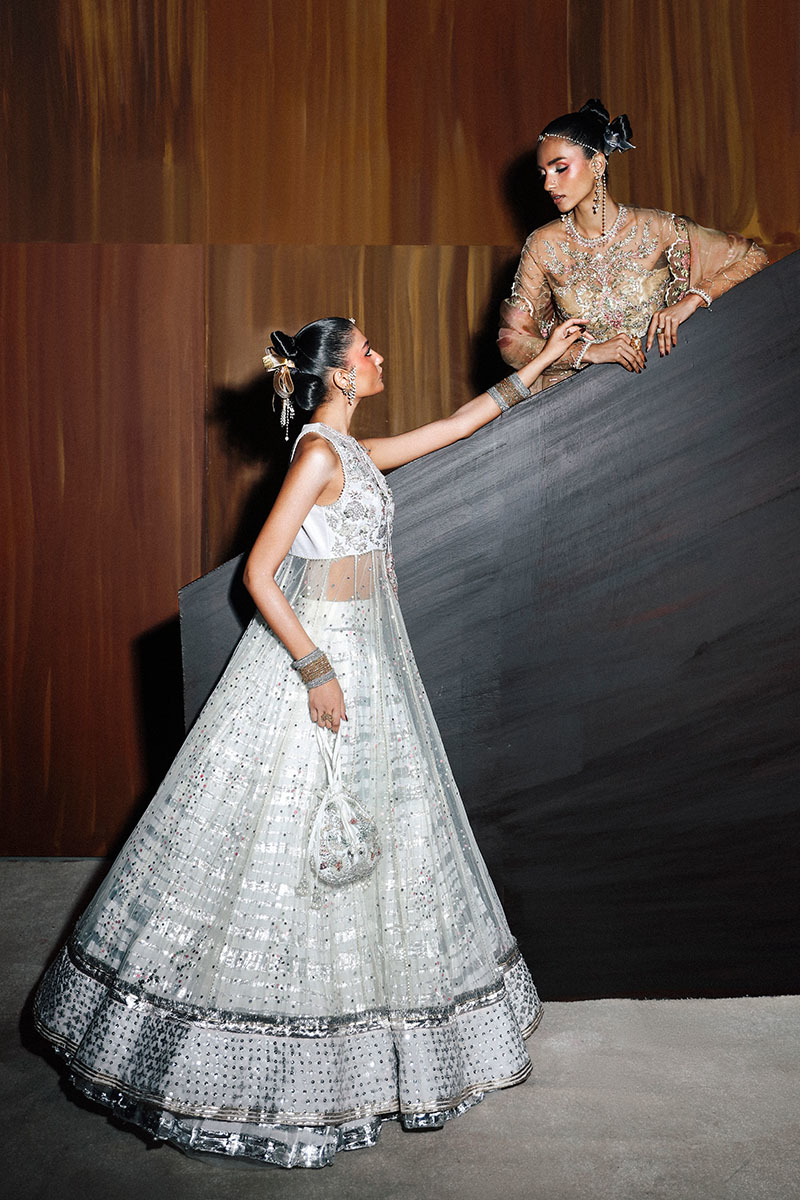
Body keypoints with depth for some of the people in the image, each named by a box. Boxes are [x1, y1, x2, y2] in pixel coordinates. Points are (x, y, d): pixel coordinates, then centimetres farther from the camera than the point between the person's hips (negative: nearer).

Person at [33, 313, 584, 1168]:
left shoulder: (352, 451, 13)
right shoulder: (319, 452, -14)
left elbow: (450, 426, 23)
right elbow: (259, 573, -19)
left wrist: (536, 367, 27)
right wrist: (315, 670, -22)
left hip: (358, 658, 10)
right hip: (315, 657, -10)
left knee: (368, 834, 15)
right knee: (282, 847, -2)